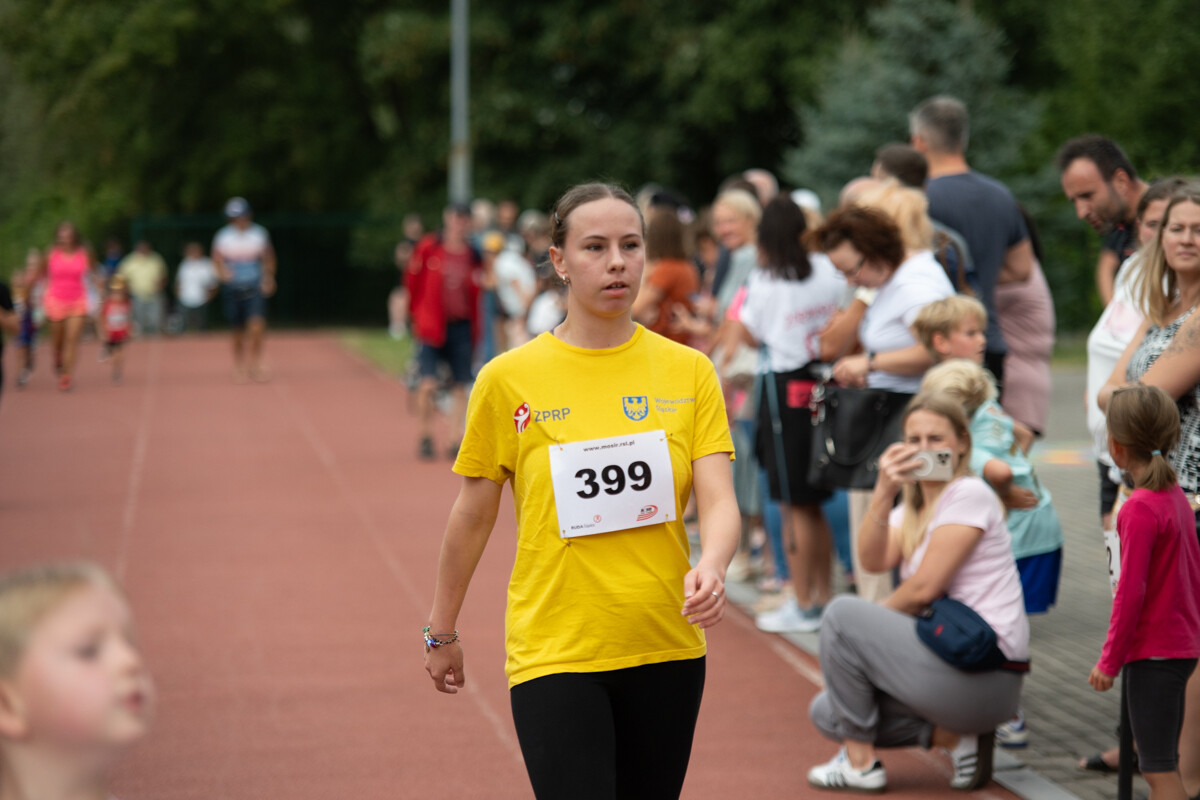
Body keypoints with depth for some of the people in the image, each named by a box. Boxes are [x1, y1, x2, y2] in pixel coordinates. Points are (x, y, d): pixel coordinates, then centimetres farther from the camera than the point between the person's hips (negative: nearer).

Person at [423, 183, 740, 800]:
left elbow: (717, 501, -4)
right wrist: (441, 631, 12)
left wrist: (711, 568, -25)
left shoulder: (688, 370, 3)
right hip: (555, 654, -3)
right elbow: (472, 517, 6)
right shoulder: (509, 379, -3)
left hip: (667, 651, 3)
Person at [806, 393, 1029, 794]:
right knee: (827, 712, 7)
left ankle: (859, 762, -6)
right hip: (953, 659, 9)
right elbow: (874, 560, -5)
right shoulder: (912, 507, 16)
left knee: (842, 614, -12)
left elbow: (924, 589, -15)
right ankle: (955, 737, 5)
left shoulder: (969, 495, -9)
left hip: (984, 680, -9)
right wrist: (883, 493, -18)